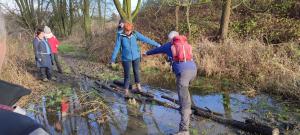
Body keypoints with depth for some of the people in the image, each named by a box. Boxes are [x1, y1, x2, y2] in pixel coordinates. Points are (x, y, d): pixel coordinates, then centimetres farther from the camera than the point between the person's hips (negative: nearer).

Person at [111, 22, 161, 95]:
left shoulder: (135, 34, -8)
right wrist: (113, 59, -6)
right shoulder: (120, 36, -11)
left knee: (136, 71, 17)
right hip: (126, 58, -2)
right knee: (127, 75, 0)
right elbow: (116, 48, -7)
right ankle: (126, 91, 14)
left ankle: (138, 86, 38)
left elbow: (145, 39, -7)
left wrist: (156, 44, -6)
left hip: (136, 57, 2)